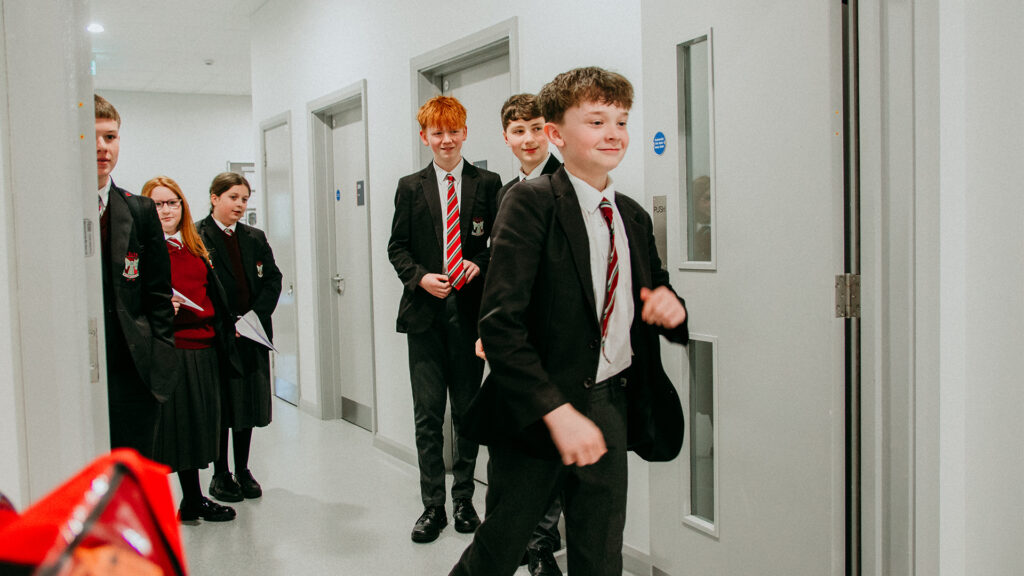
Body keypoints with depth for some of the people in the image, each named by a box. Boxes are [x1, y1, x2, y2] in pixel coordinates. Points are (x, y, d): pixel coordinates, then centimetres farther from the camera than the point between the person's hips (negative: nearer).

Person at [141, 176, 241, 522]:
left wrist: (226, 329, 18)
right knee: (174, 423, -2)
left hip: (204, 349, 7)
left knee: (198, 423, 12)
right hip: (169, 348, -7)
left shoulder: (195, 247, 17)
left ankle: (193, 501, 23)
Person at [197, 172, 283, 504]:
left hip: (252, 336, 5)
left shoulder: (255, 238, 12)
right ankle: (220, 475, 14)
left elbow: (273, 280, 6)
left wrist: (254, 316, -9)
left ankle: (243, 471, 23)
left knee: (249, 402, 10)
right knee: (220, 405, 2)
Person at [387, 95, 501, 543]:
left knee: (468, 411, 9)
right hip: (425, 310, 1)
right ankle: (433, 504, 13)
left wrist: (480, 264, -13)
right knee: (428, 413, 1)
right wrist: (420, 277, -10)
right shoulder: (410, 187, 8)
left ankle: (464, 500, 23)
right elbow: (397, 248, 8)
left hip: (470, 309, 0)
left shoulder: (487, 183, 4)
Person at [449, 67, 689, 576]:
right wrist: (557, 411, -27)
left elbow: (651, 303, 21)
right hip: (537, 412, -6)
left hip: (610, 408, 6)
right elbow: (500, 324, -20)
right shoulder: (531, 203, -11)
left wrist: (670, 308, -5)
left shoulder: (634, 218, 10)